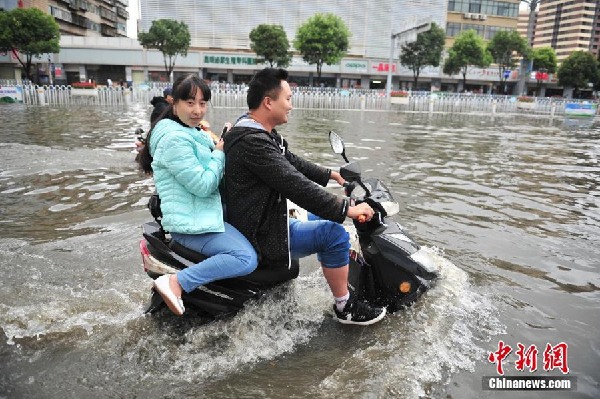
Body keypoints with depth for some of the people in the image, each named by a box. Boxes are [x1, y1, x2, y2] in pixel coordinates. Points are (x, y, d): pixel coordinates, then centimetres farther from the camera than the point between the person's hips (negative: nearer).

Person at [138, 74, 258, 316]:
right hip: (193, 223, -10)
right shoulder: (174, 139, -18)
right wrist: (220, 152, -9)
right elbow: (203, 185, -21)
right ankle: (176, 283, -18)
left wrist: (218, 146, 4)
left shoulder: (191, 133, 15)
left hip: (202, 213, 10)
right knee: (247, 259, -22)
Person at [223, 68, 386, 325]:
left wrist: (329, 174, 19)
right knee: (333, 233, -16)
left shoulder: (259, 132, 8)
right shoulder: (252, 141, -25)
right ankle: (345, 308, 2)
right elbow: (294, 185, -30)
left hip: (265, 221, 11)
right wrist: (346, 209, -25)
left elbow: (292, 162, 19)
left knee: (323, 215, 22)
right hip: (261, 239, -11)